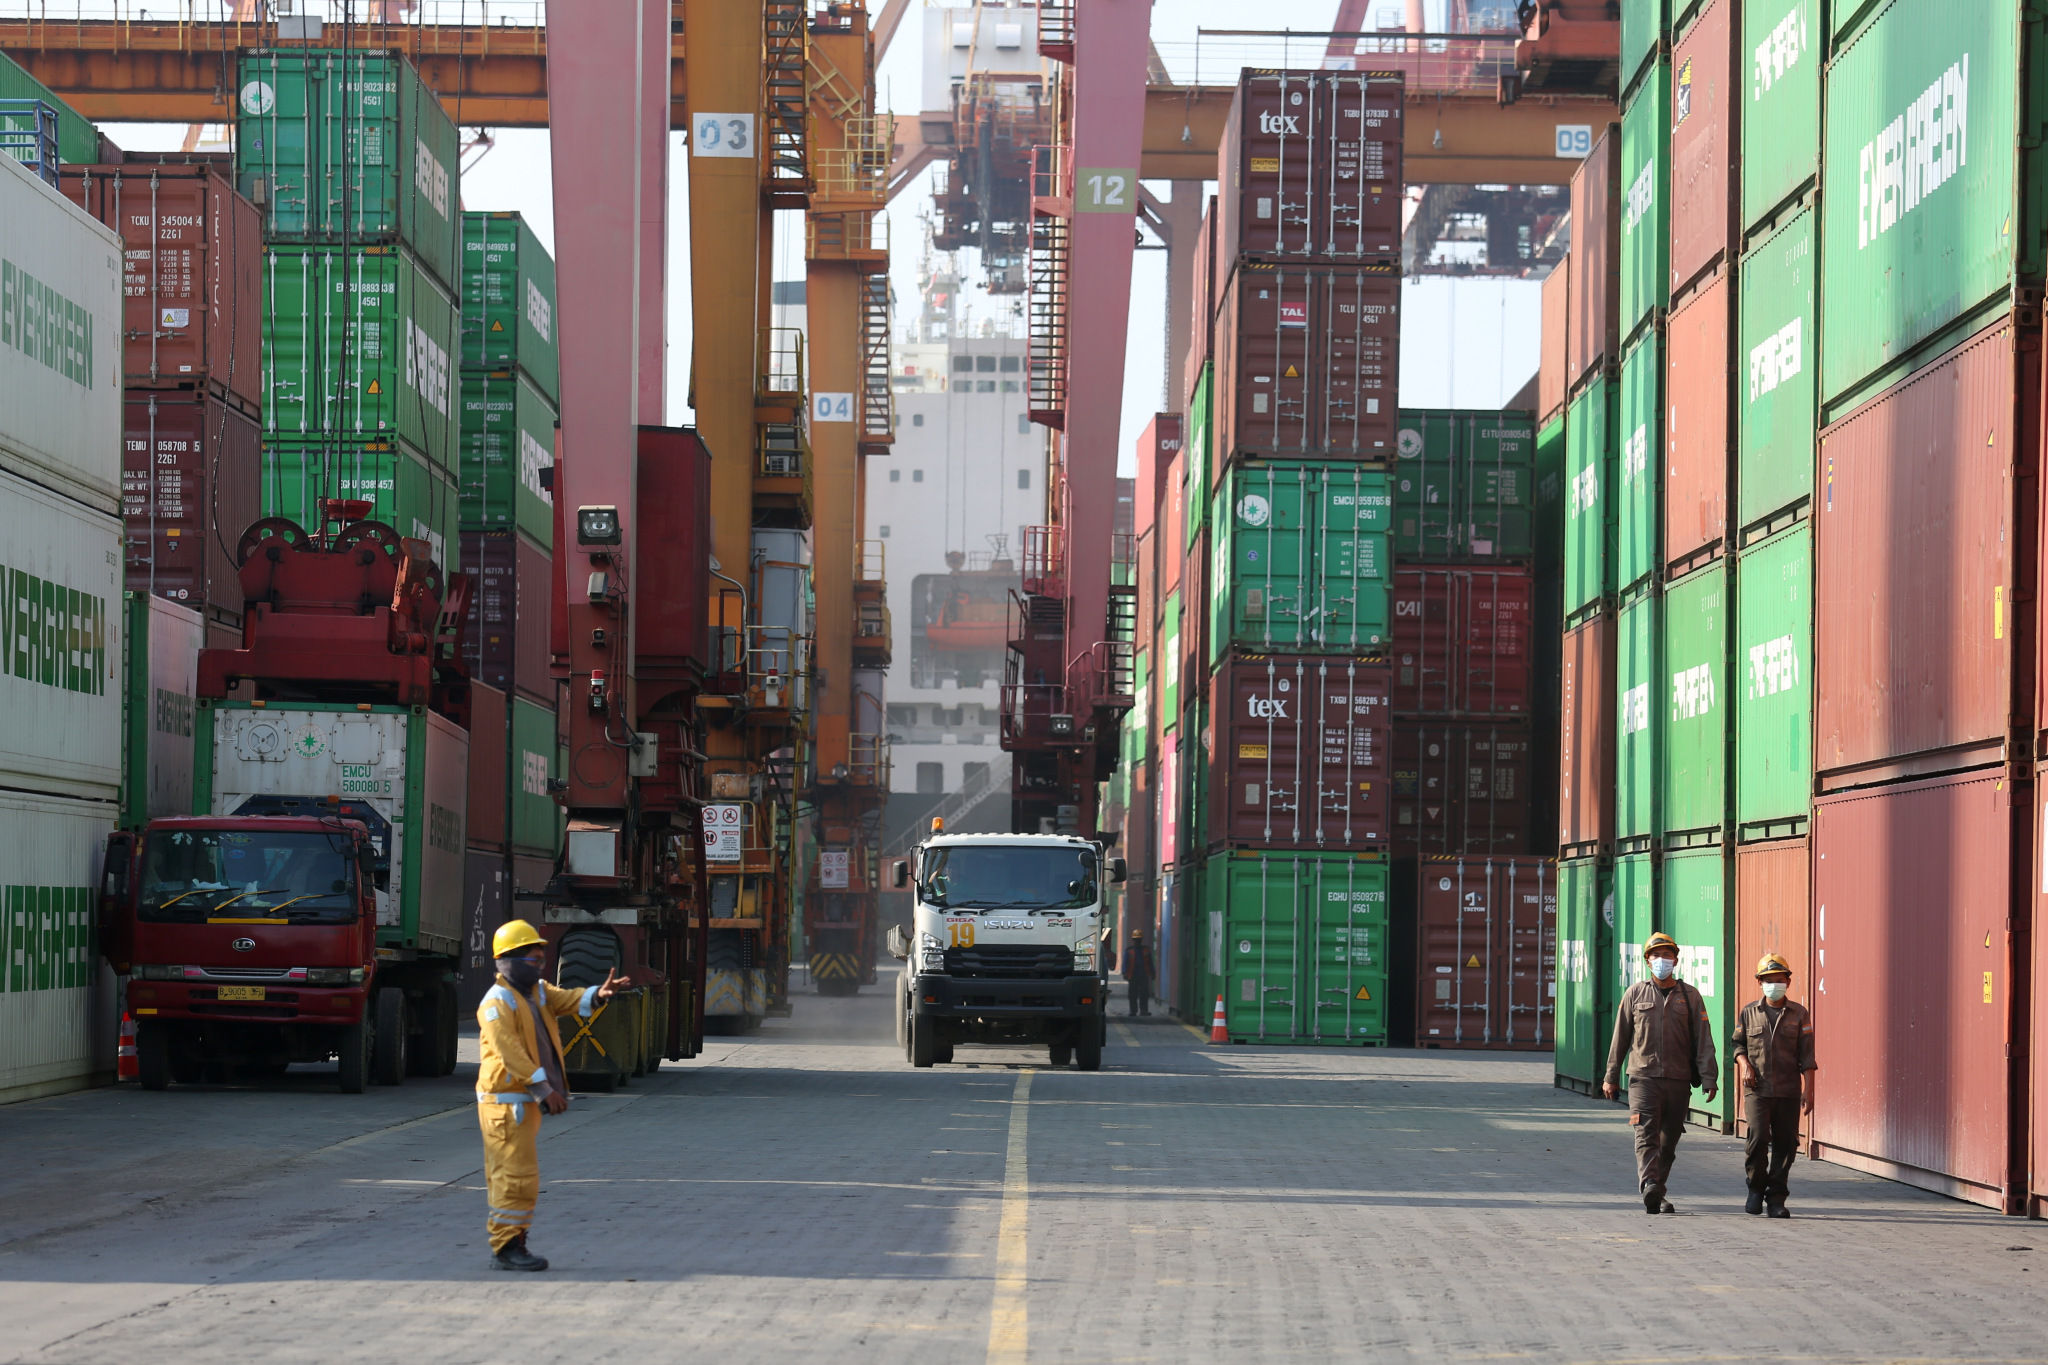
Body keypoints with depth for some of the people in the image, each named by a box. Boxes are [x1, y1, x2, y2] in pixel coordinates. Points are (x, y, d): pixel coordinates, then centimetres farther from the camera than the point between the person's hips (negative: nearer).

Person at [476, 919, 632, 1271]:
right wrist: (546, 1090, -26)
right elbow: (512, 1054, -22)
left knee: (518, 1176, 12)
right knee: (516, 1176, -10)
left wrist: (598, 994, -23)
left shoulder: (536, 992, 14)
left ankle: (508, 1246, 18)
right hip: (506, 1102, -10)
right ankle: (506, 1247, -7)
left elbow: (568, 1000, -1)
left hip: (526, 1101, 10)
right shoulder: (498, 1003, -15)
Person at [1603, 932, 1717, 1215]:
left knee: (1668, 1141, 7)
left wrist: (1709, 1079, -5)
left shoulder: (1690, 996, 8)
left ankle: (1657, 1195, 19)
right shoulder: (1635, 994, 8)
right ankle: (1650, 1187, -31)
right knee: (1646, 1135, -16)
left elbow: (1703, 1040, 4)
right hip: (1643, 1077, -2)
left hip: (1678, 1081, 2)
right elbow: (1620, 1038, 11)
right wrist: (1611, 1077, 10)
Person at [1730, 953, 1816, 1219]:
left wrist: (1808, 1090, -5)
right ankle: (1756, 1187, 9)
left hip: (1788, 1090, 1)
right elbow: (1736, 1042, 19)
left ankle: (1776, 1199, 9)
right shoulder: (1750, 1012, 7)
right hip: (1757, 1089, -1)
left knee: (1786, 1144, 0)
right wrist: (1744, 1063, -1)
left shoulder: (1799, 1014, 5)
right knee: (1758, 1138, -14)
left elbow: (1806, 1056, 2)